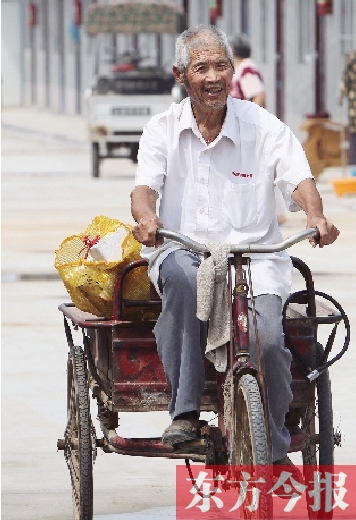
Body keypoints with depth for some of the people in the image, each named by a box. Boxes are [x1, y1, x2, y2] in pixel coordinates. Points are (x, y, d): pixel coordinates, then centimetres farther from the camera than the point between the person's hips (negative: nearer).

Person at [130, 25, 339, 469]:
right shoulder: (162, 130, 7)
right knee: (182, 277, -37)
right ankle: (184, 411, -30)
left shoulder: (263, 127, 4)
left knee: (266, 337, -26)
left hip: (253, 255, 0)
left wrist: (315, 215, -30)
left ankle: (275, 448, 1)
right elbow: (145, 186, -6)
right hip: (182, 251, 0)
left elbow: (298, 178, -7)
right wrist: (146, 216, -31)